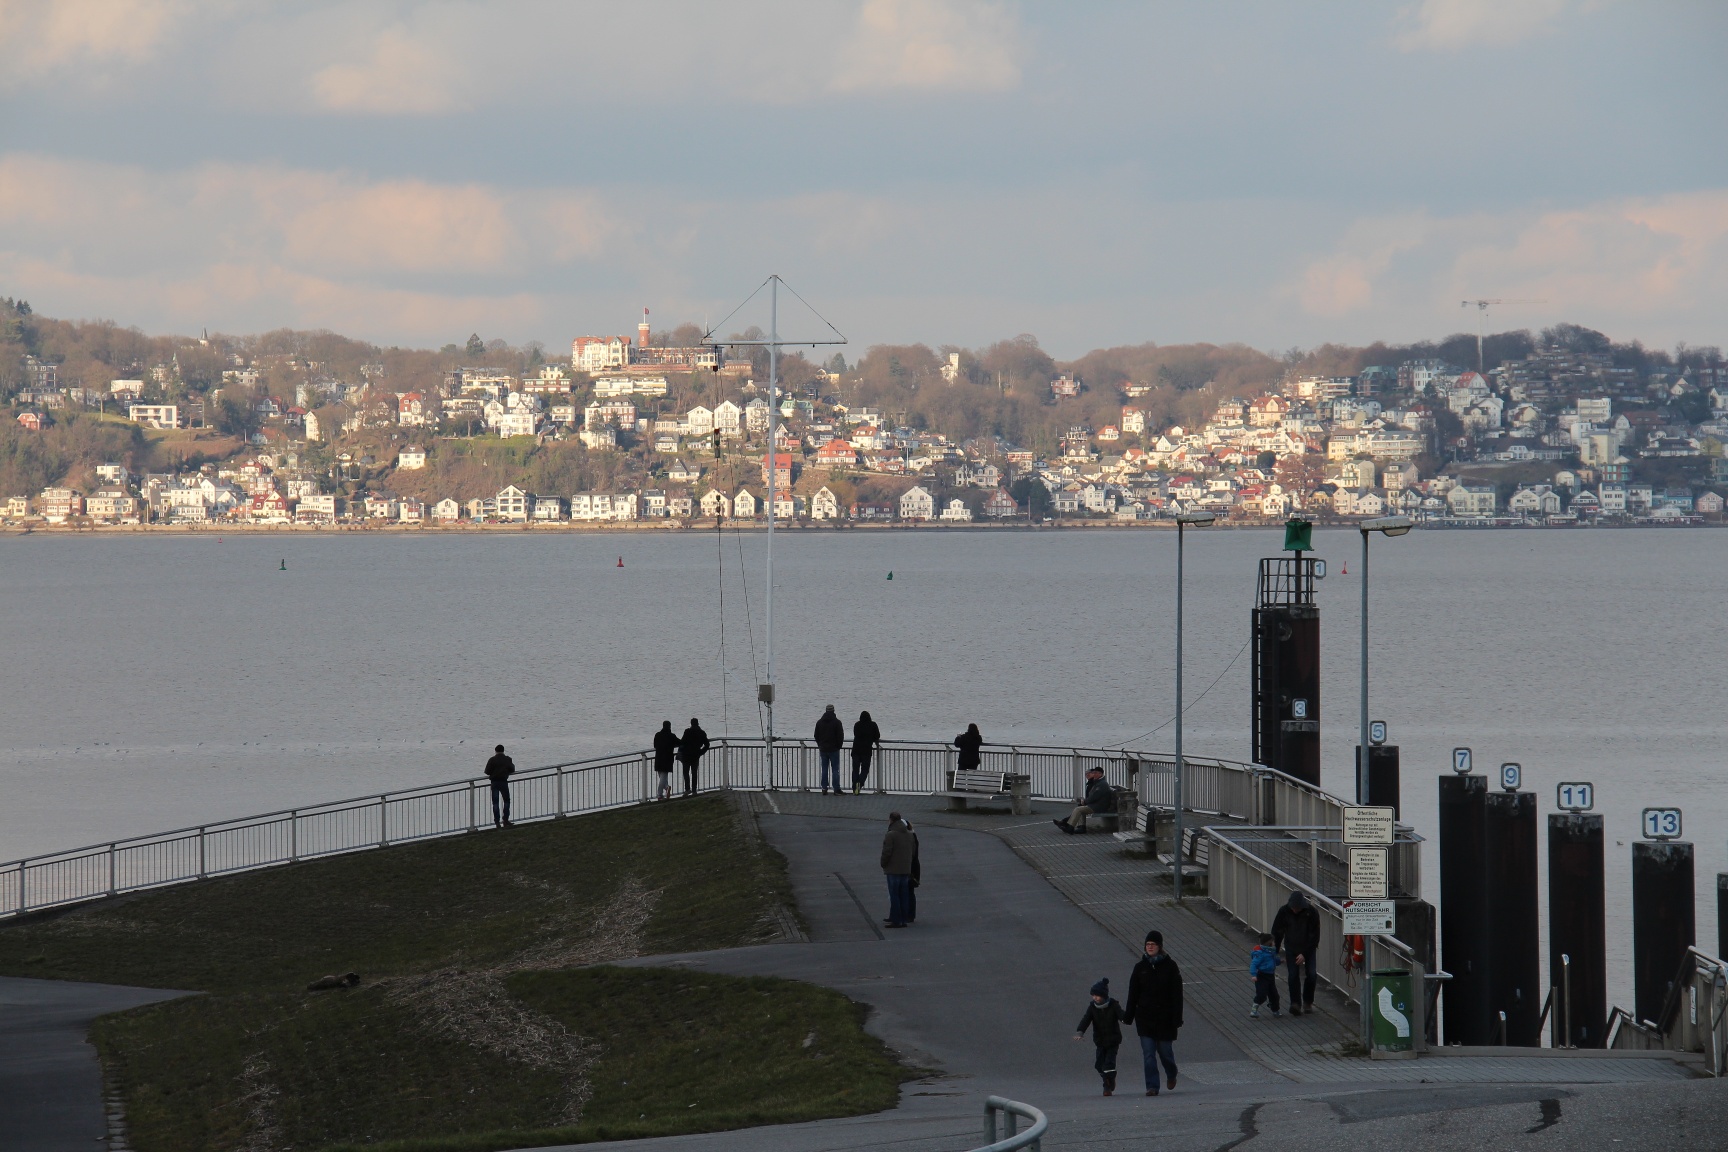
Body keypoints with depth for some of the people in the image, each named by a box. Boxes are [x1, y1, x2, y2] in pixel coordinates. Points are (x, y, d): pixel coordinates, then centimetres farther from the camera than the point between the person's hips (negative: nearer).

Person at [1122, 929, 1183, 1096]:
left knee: (1165, 1050, 7)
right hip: (1145, 1018, 2)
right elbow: (1133, 994, 7)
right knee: (1148, 1054, -4)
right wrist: (1128, 1016, 2)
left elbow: (1176, 995, -4)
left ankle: (1171, 1074, 36)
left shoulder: (1170, 966, -3)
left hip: (1164, 1018, -2)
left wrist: (1177, 1018, -10)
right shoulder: (1140, 967, 5)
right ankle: (1152, 1086, -2)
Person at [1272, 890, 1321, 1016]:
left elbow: (1314, 936, -13)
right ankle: (1295, 1004, -11)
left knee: (1311, 975, -8)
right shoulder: (1284, 912, -15)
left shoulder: (1311, 912, -19)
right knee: (1293, 975, -11)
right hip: (1291, 948, 1)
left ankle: (1307, 1002, 10)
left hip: (1308, 949, -1)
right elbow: (1276, 933, -4)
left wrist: (1304, 954, -17)